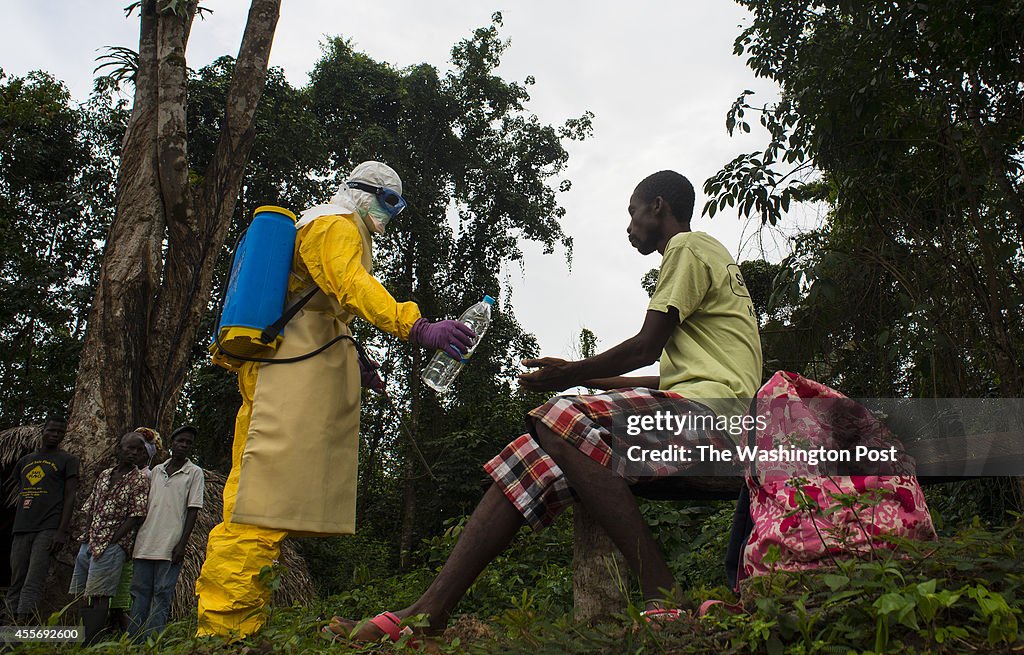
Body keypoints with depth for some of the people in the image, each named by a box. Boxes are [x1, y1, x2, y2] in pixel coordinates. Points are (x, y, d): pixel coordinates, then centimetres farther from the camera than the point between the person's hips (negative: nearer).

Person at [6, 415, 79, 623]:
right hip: (21, 530, 6)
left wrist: (61, 532, -12)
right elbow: (22, 494, 25)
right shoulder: (25, 461, 21)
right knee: (16, 587, 3)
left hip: (48, 530, -6)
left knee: (32, 586, -13)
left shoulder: (67, 460, 6)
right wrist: (17, 526, 15)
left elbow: (69, 497, -2)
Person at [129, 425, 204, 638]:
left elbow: (193, 511, -3)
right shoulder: (156, 470, 15)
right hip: (145, 542, 5)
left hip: (170, 545, -4)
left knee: (162, 595, -3)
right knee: (139, 592, 6)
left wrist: (182, 544, -11)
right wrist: (133, 537, 13)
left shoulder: (194, 473, 2)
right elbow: (144, 505, 19)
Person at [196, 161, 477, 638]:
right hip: (302, 370, -11)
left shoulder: (314, 228, 34)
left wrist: (346, 361, 26)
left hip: (271, 369, 11)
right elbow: (350, 285, -19)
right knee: (268, 500, -18)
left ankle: (227, 627, 12)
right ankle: (226, 627, -20)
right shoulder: (337, 224, 2)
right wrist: (416, 328, -33)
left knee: (252, 496, 7)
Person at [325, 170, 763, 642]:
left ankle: (664, 601, -27)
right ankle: (428, 612, -17)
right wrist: (589, 381, 27)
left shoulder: (688, 247, 1)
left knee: (561, 422, -30)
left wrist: (572, 374, 5)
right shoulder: (697, 253, 31)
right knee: (532, 458, -8)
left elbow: (647, 346, -7)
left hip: (714, 408, -9)